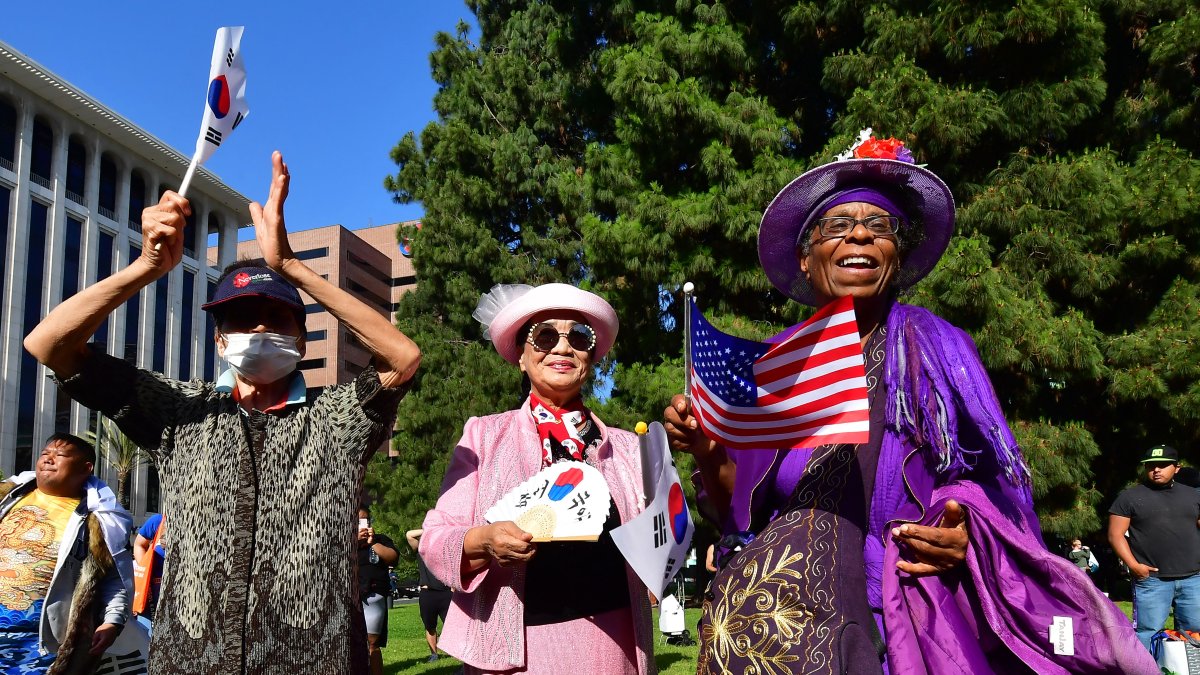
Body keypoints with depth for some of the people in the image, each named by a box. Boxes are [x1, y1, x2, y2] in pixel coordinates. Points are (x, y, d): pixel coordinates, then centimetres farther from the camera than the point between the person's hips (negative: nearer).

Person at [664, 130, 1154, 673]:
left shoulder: (937, 350, -1)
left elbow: (991, 487, 1)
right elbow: (738, 510, 7)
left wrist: (966, 533, -19)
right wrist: (706, 452, -12)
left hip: (896, 619, -2)